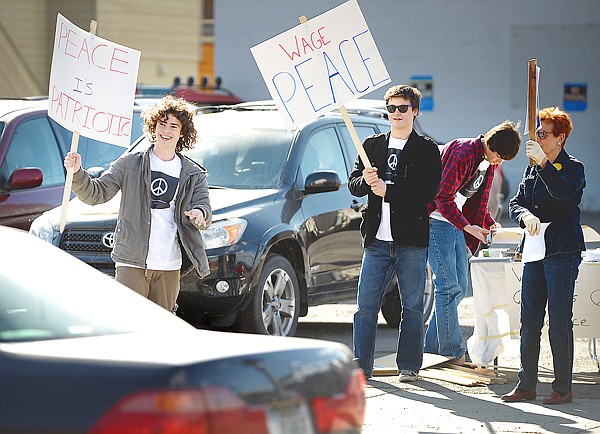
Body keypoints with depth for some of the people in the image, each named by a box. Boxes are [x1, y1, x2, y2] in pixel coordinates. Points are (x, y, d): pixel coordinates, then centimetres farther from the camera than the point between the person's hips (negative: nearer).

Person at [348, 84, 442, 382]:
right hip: (377, 239, 3)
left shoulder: (427, 150, 2)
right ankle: (361, 364, 3)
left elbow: (428, 192, -10)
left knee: (412, 306, 3)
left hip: (411, 241, -3)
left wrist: (388, 190, -16)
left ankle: (409, 366, 10)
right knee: (366, 304, -1)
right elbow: (353, 186, 10)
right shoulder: (372, 145, 14)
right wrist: (366, 181, -13)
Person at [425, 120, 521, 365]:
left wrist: (490, 223, 9)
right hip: (436, 220, -10)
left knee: (460, 286, 9)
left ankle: (432, 346, 14)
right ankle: (453, 352, -7)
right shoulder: (463, 154, -21)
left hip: (455, 223, 10)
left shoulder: (489, 161, 9)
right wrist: (468, 227, -27)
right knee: (448, 285, -11)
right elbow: (443, 198, -23)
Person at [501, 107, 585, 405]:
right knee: (529, 322, 7)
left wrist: (543, 162, -27)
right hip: (534, 251, 7)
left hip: (562, 252, -7)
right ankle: (526, 385, 13)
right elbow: (515, 202, 11)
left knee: (560, 323, -4)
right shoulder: (532, 170, 18)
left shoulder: (573, 168, -3)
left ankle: (563, 388, 2)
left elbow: (564, 192, -23)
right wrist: (525, 215, -10)